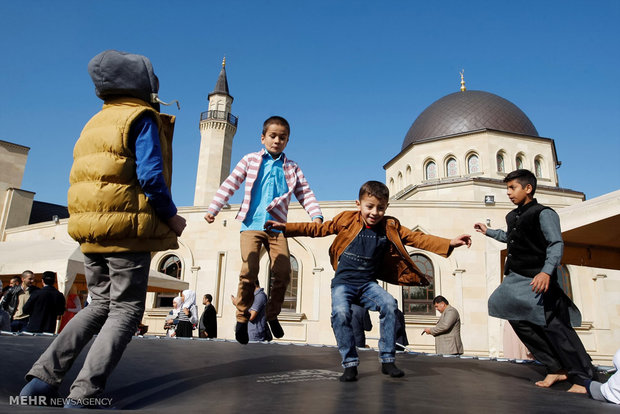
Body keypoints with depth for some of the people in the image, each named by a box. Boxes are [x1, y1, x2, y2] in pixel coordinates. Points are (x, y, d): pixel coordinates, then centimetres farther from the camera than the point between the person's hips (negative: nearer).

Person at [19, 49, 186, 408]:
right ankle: (84, 395, -5)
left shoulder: (95, 122, 20)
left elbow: (86, 178, 18)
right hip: (129, 231, -7)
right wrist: (172, 217, -5)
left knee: (101, 304, 18)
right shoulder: (143, 118, -4)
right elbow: (151, 176, -16)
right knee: (127, 311, 1)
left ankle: (44, 376, 11)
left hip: (92, 230, 8)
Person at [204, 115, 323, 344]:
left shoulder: (292, 168, 16)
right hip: (252, 224, -2)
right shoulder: (250, 160, 12)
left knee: (283, 273, -6)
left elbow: (305, 194, 12)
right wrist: (213, 208, -2)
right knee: (249, 271, -14)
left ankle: (272, 314, 17)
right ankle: (242, 317, 6)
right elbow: (230, 184, 7)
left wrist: (316, 216, -3)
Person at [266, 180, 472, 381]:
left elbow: (417, 238, -2)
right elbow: (318, 228, 4)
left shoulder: (390, 227, 2)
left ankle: (387, 360, -7)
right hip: (343, 282, -1)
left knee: (389, 305, -23)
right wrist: (285, 227, -1)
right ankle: (350, 363, -10)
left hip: (368, 284, 2)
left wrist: (450, 243, -14)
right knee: (340, 313, -28)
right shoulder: (346, 220, -3)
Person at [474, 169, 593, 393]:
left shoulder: (543, 213, -10)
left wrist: (546, 272, -34)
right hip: (516, 279, 9)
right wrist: (488, 231, 33)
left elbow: (556, 244, -21)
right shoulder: (512, 216, 14)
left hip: (537, 280, -9)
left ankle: (581, 377, 5)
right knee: (520, 321, 8)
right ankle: (556, 369, 19)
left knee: (554, 326, -9)